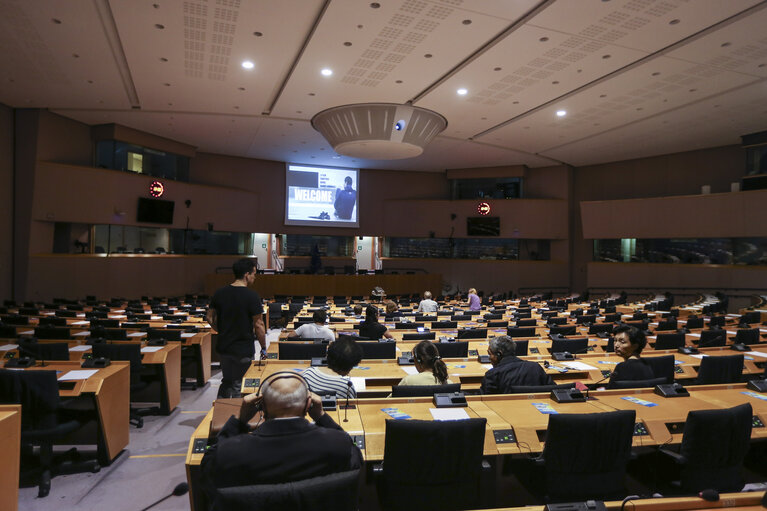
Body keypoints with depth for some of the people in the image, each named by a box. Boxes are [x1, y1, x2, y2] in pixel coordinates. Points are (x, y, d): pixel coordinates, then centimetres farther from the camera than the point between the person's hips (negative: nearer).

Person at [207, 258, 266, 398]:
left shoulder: (219, 293, -1)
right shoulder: (252, 296, -17)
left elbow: (210, 318, 7)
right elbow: (258, 325, -15)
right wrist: (263, 348, -5)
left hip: (223, 347, 5)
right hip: (244, 350, -5)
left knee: (226, 381, 24)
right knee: (238, 386, 10)